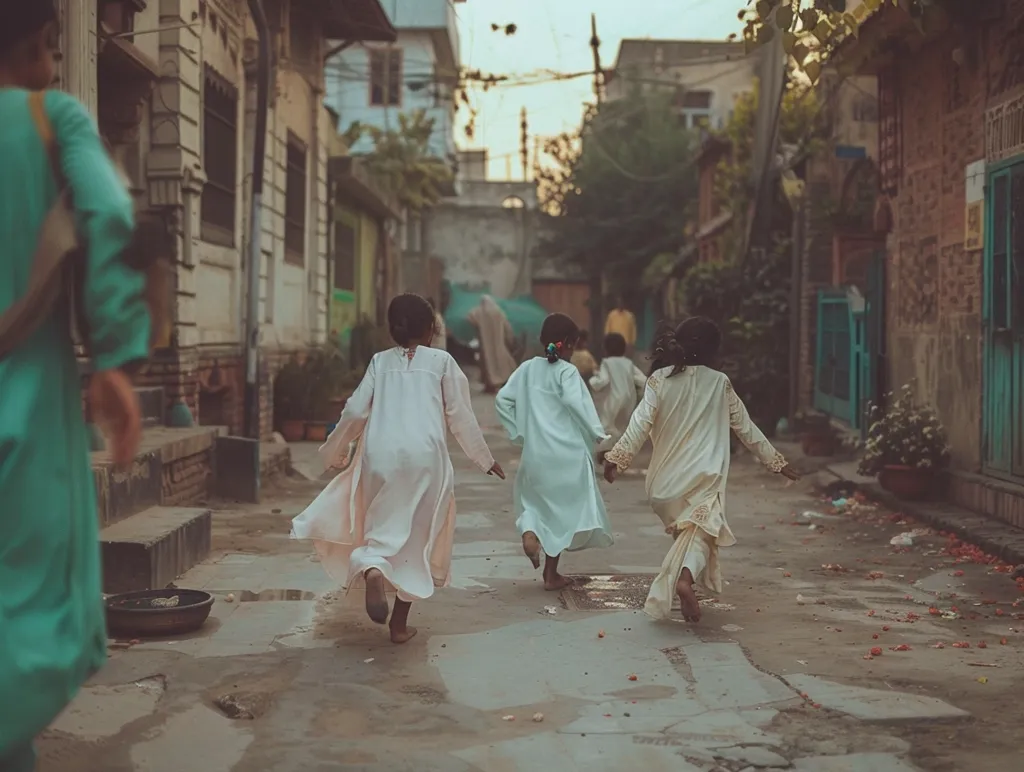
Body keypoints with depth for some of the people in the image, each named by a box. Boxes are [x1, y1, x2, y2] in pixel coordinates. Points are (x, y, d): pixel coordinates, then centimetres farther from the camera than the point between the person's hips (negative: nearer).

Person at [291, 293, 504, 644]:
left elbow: (356, 411, 6)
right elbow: (460, 416, 6)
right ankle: (399, 623, 13)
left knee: (381, 526, 11)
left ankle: (372, 570, -25)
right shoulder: (441, 361, 6)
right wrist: (485, 458, 17)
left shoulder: (380, 361, 11)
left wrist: (334, 451, 21)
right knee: (416, 536, 10)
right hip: (424, 456, -1)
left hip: (380, 455, 1)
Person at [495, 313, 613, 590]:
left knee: (533, 495, 24)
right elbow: (574, 401, -23)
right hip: (567, 452, -4)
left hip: (535, 451, 4)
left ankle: (529, 530, -8)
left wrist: (518, 431, 10)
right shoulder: (566, 371, -8)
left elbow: (503, 399, 3)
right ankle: (551, 573, 13)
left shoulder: (528, 368, 6)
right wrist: (597, 432, -14)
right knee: (563, 506, 9)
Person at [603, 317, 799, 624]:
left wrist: (617, 458, -2)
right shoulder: (720, 383, 2)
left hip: (666, 478, 2)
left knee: (684, 531, 21)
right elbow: (746, 427, 9)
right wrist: (776, 461, 19)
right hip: (705, 478, -2)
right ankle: (686, 575, -30)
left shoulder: (660, 379, 0)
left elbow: (640, 423, -8)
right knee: (699, 530, -2)